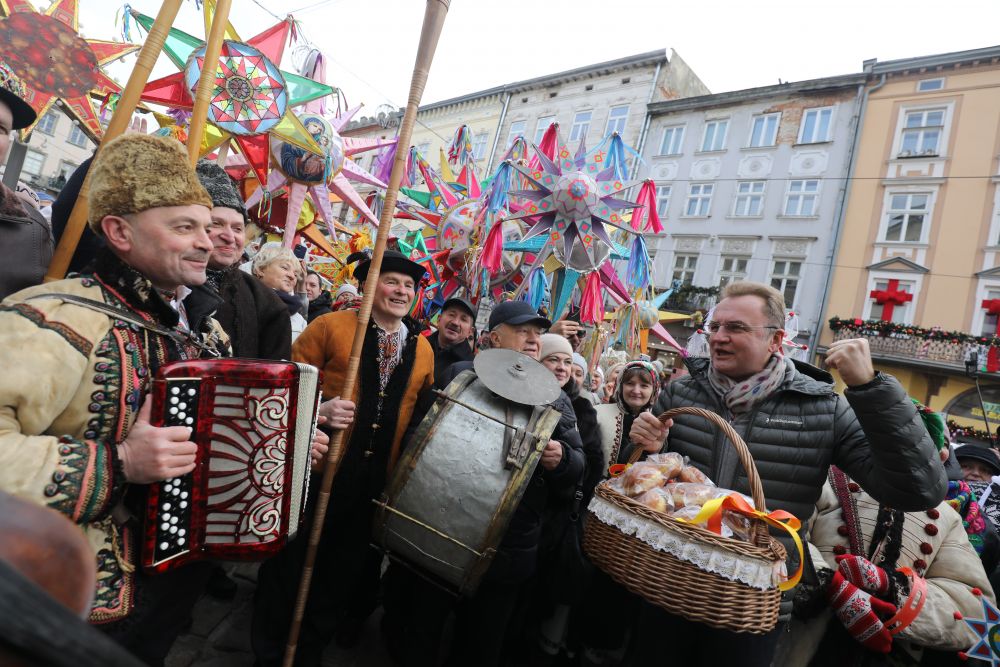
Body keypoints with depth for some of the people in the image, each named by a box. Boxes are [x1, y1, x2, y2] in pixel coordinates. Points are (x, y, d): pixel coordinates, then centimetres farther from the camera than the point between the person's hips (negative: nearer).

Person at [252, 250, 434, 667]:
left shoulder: (423, 350, 5)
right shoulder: (331, 326, -8)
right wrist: (317, 412, -25)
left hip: (377, 485, 4)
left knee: (341, 573, 20)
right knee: (290, 566, 12)